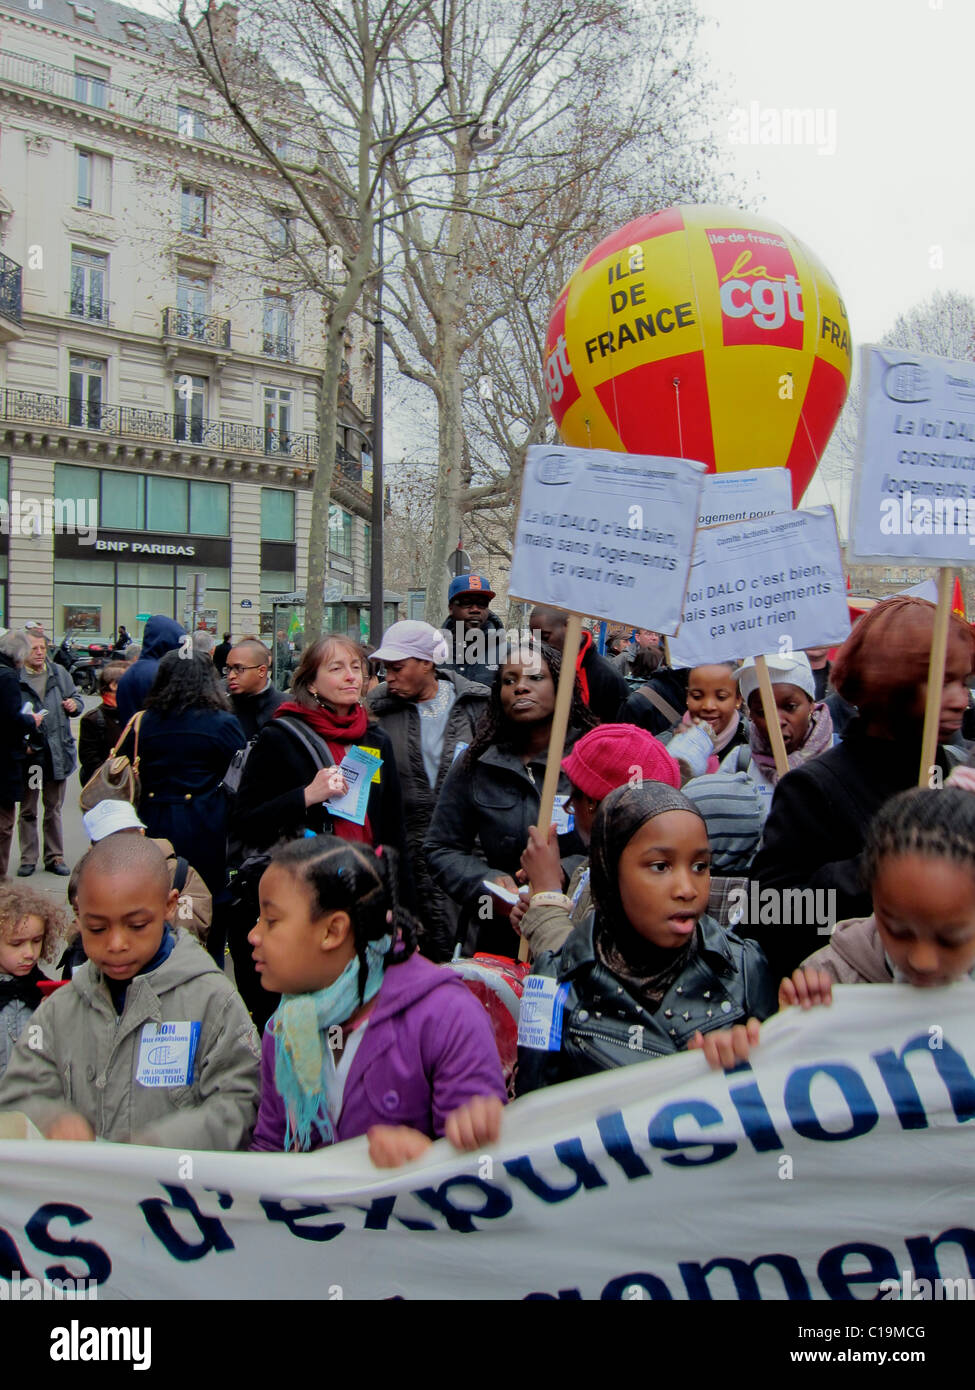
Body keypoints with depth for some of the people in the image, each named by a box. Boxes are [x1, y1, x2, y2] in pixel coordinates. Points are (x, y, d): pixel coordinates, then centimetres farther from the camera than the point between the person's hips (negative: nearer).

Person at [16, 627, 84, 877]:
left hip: (58, 751, 3)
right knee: (28, 810, 9)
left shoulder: (59, 674, 5)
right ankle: (28, 859, 19)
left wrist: (74, 705, -6)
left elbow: (77, 698, 17)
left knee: (54, 809, 13)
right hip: (29, 752, -3)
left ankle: (55, 858, 22)